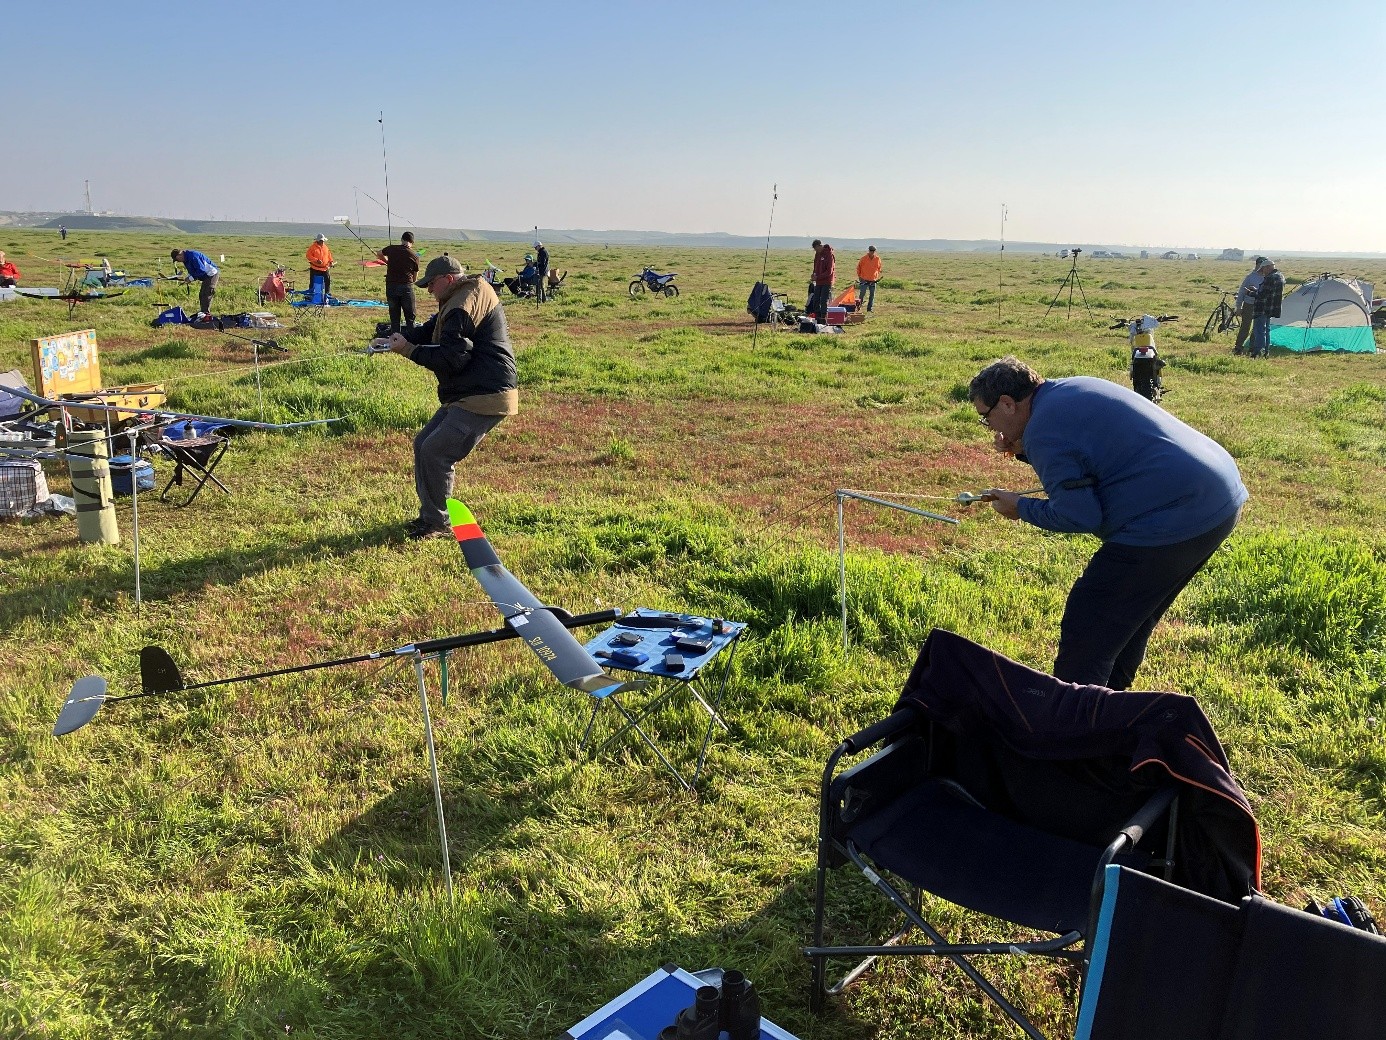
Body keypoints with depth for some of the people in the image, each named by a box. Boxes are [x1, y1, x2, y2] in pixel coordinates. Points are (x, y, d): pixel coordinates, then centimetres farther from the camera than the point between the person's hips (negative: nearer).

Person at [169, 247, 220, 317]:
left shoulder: (192, 256, -22)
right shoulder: (186, 258, 11)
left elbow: (201, 270, -25)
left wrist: (191, 278, -17)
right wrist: (188, 278, 0)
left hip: (211, 274, -11)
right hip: (207, 276, 11)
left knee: (206, 294, -13)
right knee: (202, 295, 14)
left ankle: (206, 313, -11)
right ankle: (202, 312, 20)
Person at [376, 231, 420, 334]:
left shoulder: (391, 249, 2)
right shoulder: (414, 256, -3)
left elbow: (378, 253, 24)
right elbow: (415, 277, 6)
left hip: (391, 286, 2)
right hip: (407, 286, -2)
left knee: (394, 317, 9)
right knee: (410, 318, 5)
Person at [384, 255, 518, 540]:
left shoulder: (464, 306, -18)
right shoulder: (463, 297, 17)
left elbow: (451, 358, -21)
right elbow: (430, 331, 19)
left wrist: (407, 349, -12)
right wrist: (397, 335, 3)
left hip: (484, 398, -11)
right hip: (466, 395, 11)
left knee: (434, 453, -12)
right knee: (423, 445, 12)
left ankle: (437, 524, 1)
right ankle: (429, 516, 20)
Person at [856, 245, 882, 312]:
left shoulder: (877, 259, 0)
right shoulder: (863, 259, -7)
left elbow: (879, 268, 14)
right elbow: (858, 268, 5)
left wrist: (877, 277, 9)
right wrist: (859, 276, 4)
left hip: (873, 280, 3)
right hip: (864, 280, -3)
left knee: (872, 294, 4)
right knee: (862, 293, -8)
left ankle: (870, 307, 11)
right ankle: (859, 305, 6)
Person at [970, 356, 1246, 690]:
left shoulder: (1043, 433, -15)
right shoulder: (1076, 388, 15)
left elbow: (1080, 516, -17)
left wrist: (1020, 508, 0)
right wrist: (1024, 451, 17)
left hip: (1171, 522, -11)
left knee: (1085, 637, -5)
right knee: (1131, 619, 25)